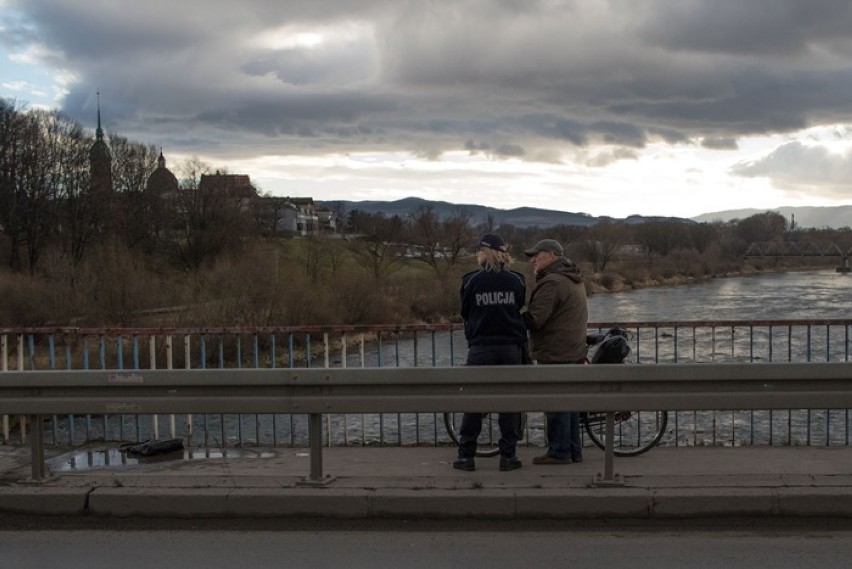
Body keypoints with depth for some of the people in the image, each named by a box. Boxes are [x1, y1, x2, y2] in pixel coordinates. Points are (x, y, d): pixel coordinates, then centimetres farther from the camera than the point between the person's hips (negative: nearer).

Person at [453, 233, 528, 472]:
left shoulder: (471, 280, -5)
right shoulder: (516, 280, 0)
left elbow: (465, 312, 4)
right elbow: (520, 307, 9)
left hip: (480, 348, -1)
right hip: (511, 347, 1)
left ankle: (466, 456, 8)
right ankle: (508, 455, 9)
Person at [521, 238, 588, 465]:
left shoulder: (552, 282, -17)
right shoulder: (574, 280, 16)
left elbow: (533, 319, -22)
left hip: (555, 354, -10)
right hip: (574, 351, 10)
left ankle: (559, 452, 2)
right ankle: (573, 451, 21)